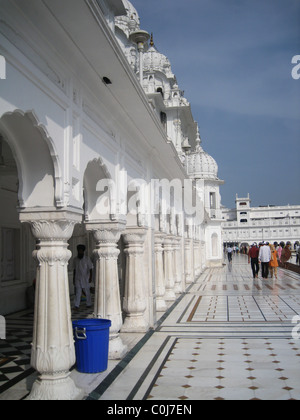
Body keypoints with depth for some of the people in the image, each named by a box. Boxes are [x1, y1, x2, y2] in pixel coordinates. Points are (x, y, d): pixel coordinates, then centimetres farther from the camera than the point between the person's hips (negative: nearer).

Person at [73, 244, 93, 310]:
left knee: (87, 292, 5)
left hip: (85, 278, -2)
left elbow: (90, 269, -3)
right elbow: (75, 269, 14)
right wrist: (74, 278, 14)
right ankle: (76, 305, -6)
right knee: (78, 292, -4)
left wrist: (90, 277, -11)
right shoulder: (75, 259, 7)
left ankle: (89, 304, 19)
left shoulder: (87, 259, -3)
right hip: (77, 278, 2)